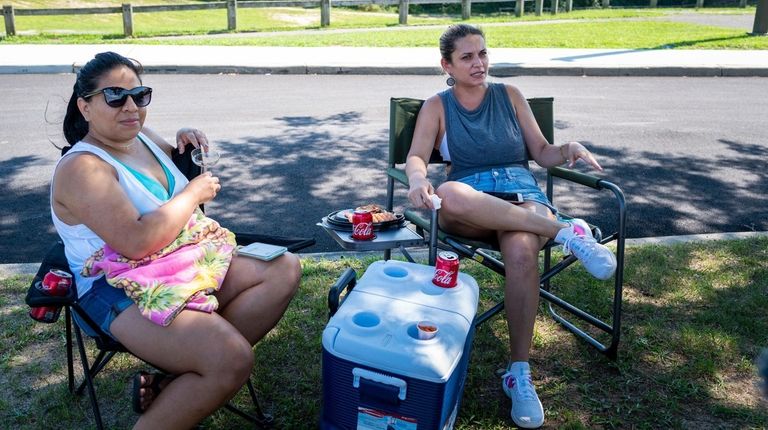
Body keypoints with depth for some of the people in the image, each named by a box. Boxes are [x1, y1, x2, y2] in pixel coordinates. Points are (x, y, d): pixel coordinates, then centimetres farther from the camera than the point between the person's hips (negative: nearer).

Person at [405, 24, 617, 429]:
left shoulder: (510, 95, 16)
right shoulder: (437, 106, 12)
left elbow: (542, 153, 14)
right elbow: (416, 156, -3)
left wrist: (570, 149, -9)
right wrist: (417, 178, -27)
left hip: (522, 193, 1)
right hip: (470, 207, 0)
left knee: (521, 250, -37)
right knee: (448, 194, -40)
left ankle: (519, 373, -26)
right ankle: (566, 231, -30)